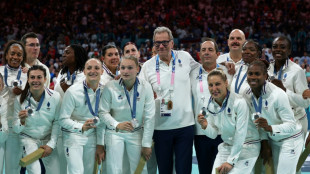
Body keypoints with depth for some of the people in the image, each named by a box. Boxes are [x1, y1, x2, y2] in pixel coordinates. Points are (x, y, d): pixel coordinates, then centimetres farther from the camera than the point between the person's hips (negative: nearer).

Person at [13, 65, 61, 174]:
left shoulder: (55, 97, -12)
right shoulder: (20, 99, -11)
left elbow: (57, 122, -5)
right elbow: (16, 129, -8)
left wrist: (51, 145, -10)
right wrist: (22, 121, -30)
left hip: (48, 139, 1)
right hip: (28, 139, -1)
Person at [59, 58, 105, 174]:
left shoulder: (103, 91, -3)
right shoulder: (73, 91, -16)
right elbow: (63, 119, -16)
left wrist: (100, 144, 4)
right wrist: (82, 127, -32)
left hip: (92, 137, 5)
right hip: (73, 135, -5)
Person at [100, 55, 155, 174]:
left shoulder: (145, 87, -9)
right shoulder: (111, 87, -11)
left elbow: (149, 117, -6)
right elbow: (103, 112, -5)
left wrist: (146, 144, -6)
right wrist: (117, 125, -25)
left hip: (136, 133, 1)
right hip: (115, 133, -1)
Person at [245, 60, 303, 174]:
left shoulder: (278, 95, -28)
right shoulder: (248, 95, -8)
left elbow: (291, 125, -26)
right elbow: (259, 121, 2)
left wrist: (270, 128, -40)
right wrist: (265, 144, -3)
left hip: (290, 140, -6)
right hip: (273, 140, 6)